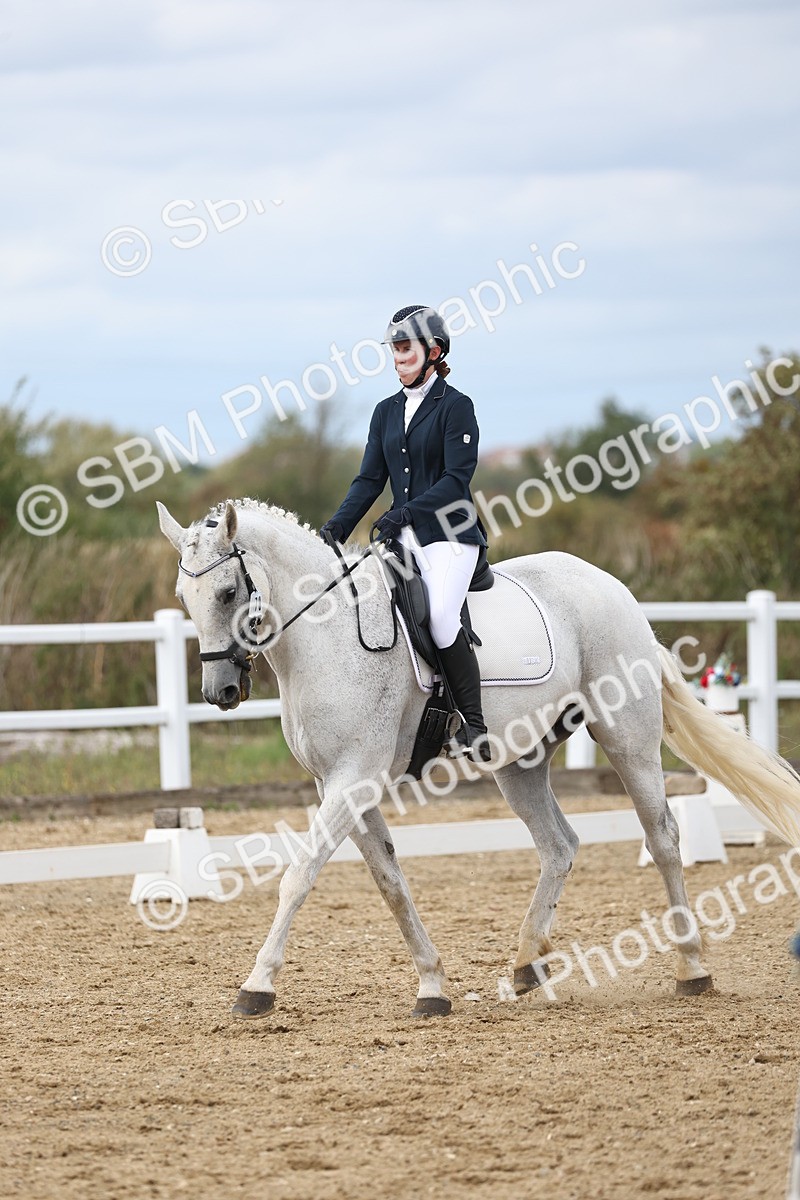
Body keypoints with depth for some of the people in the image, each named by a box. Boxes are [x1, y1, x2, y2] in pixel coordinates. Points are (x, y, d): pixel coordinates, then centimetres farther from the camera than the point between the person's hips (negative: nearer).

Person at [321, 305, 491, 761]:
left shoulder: (456, 407, -4)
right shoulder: (387, 412, 16)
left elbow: (457, 478, -12)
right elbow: (370, 479, 12)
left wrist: (405, 513, -22)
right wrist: (336, 529, -2)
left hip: (450, 535, -7)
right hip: (402, 537, 7)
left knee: (441, 617, -28)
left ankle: (475, 728, -21)